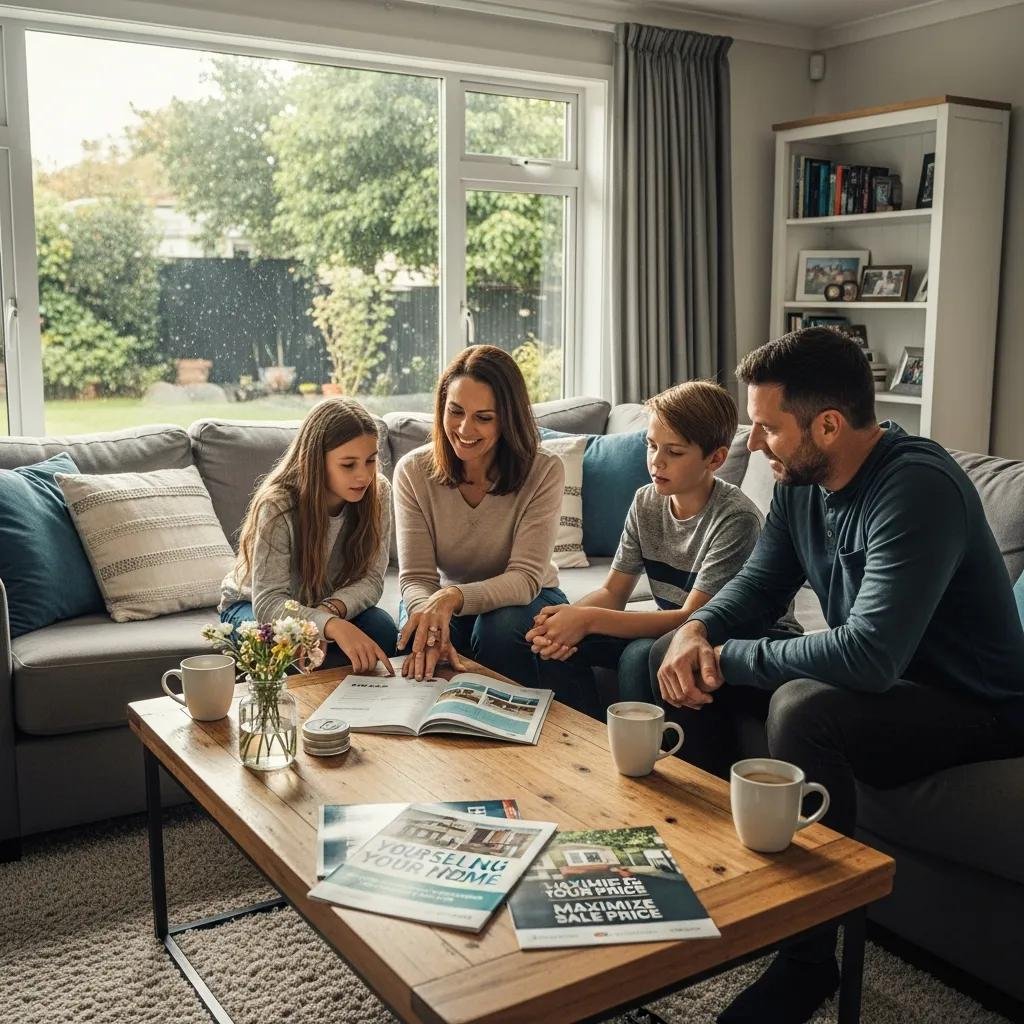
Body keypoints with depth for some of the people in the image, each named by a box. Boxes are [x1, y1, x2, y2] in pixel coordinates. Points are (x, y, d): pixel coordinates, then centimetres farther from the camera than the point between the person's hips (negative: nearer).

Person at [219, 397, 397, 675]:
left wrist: (333, 607, -39)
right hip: (253, 607, -3)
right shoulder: (277, 506, -30)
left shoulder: (378, 494, -17)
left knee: (383, 630, -26)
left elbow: (371, 578, -16)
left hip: (328, 607, 4)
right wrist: (333, 626, -53)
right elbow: (268, 602, -35)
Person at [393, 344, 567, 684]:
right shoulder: (413, 471, -13)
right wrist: (431, 622, -41)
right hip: (442, 604, 1)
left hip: (525, 600, -1)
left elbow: (525, 578, -25)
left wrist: (453, 597, -44)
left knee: (500, 627, -34)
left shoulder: (544, 472, -19)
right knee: (417, 639, -31)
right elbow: (415, 578, -16)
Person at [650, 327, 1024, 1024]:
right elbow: (759, 585, 8)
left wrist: (730, 659, -25)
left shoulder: (918, 488, -29)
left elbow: (869, 655, -37)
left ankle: (809, 962, -18)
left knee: (801, 708, -37)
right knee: (677, 657, 1)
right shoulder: (801, 482, -3)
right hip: (876, 677, 9)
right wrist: (697, 633, -14)